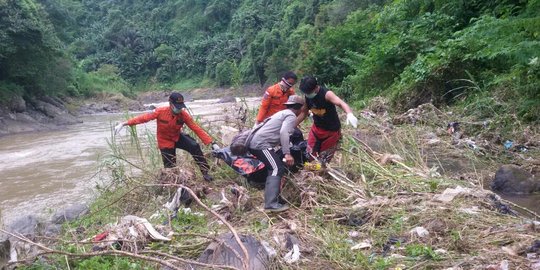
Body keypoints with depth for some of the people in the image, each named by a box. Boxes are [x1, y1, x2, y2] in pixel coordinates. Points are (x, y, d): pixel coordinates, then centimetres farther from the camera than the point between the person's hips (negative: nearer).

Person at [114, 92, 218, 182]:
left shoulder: (184, 115, -21)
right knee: (170, 167, -1)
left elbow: (197, 129, -21)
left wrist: (212, 143, -27)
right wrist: (123, 124, -25)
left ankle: (205, 172, -12)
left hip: (178, 137, 2)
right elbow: (144, 118, -21)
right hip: (165, 142, -1)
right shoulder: (161, 112, -25)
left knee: (195, 146, -23)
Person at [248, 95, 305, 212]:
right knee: (277, 169, -15)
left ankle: (270, 199, 27)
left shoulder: (283, 113, 26)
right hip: (262, 144, -10)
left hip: (254, 142, 10)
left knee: (274, 167, 20)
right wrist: (287, 153, -27)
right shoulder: (291, 116, -4)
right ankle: (271, 204, -24)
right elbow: (284, 132, -22)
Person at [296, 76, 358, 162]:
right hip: (316, 127, 5)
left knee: (324, 159, 8)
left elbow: (341, 103, -46)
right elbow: (303, 112, 7)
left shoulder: (326, 94, -28)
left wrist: (349, 114, -66)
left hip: (331, 130, -5)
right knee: (309, 156, 9)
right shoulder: (307, 96, -9)